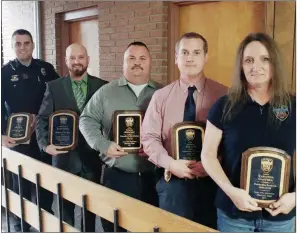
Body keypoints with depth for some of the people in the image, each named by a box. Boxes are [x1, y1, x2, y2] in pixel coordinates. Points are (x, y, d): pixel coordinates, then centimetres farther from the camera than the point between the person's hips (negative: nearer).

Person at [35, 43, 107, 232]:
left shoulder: (102, 86, 0)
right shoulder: (54, 87, 2)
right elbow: (42, 118, 0)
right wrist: (45, 144, -14)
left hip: (92, 156, 0)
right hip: (65, 155, 0)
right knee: (65, 205, 13)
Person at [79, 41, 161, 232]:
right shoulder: (106, 92, 6)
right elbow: (87, 120, 5)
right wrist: (103, 145, -10)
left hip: (153, 177, 1)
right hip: (116, 176, 0)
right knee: (113, 226, 10)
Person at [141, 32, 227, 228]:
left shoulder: (223, 95, -3)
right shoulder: (161, 96, 2)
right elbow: (149, 138, 0)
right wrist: (170, 164, -15)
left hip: (211, 182, -1)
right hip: (172, 182, 1)